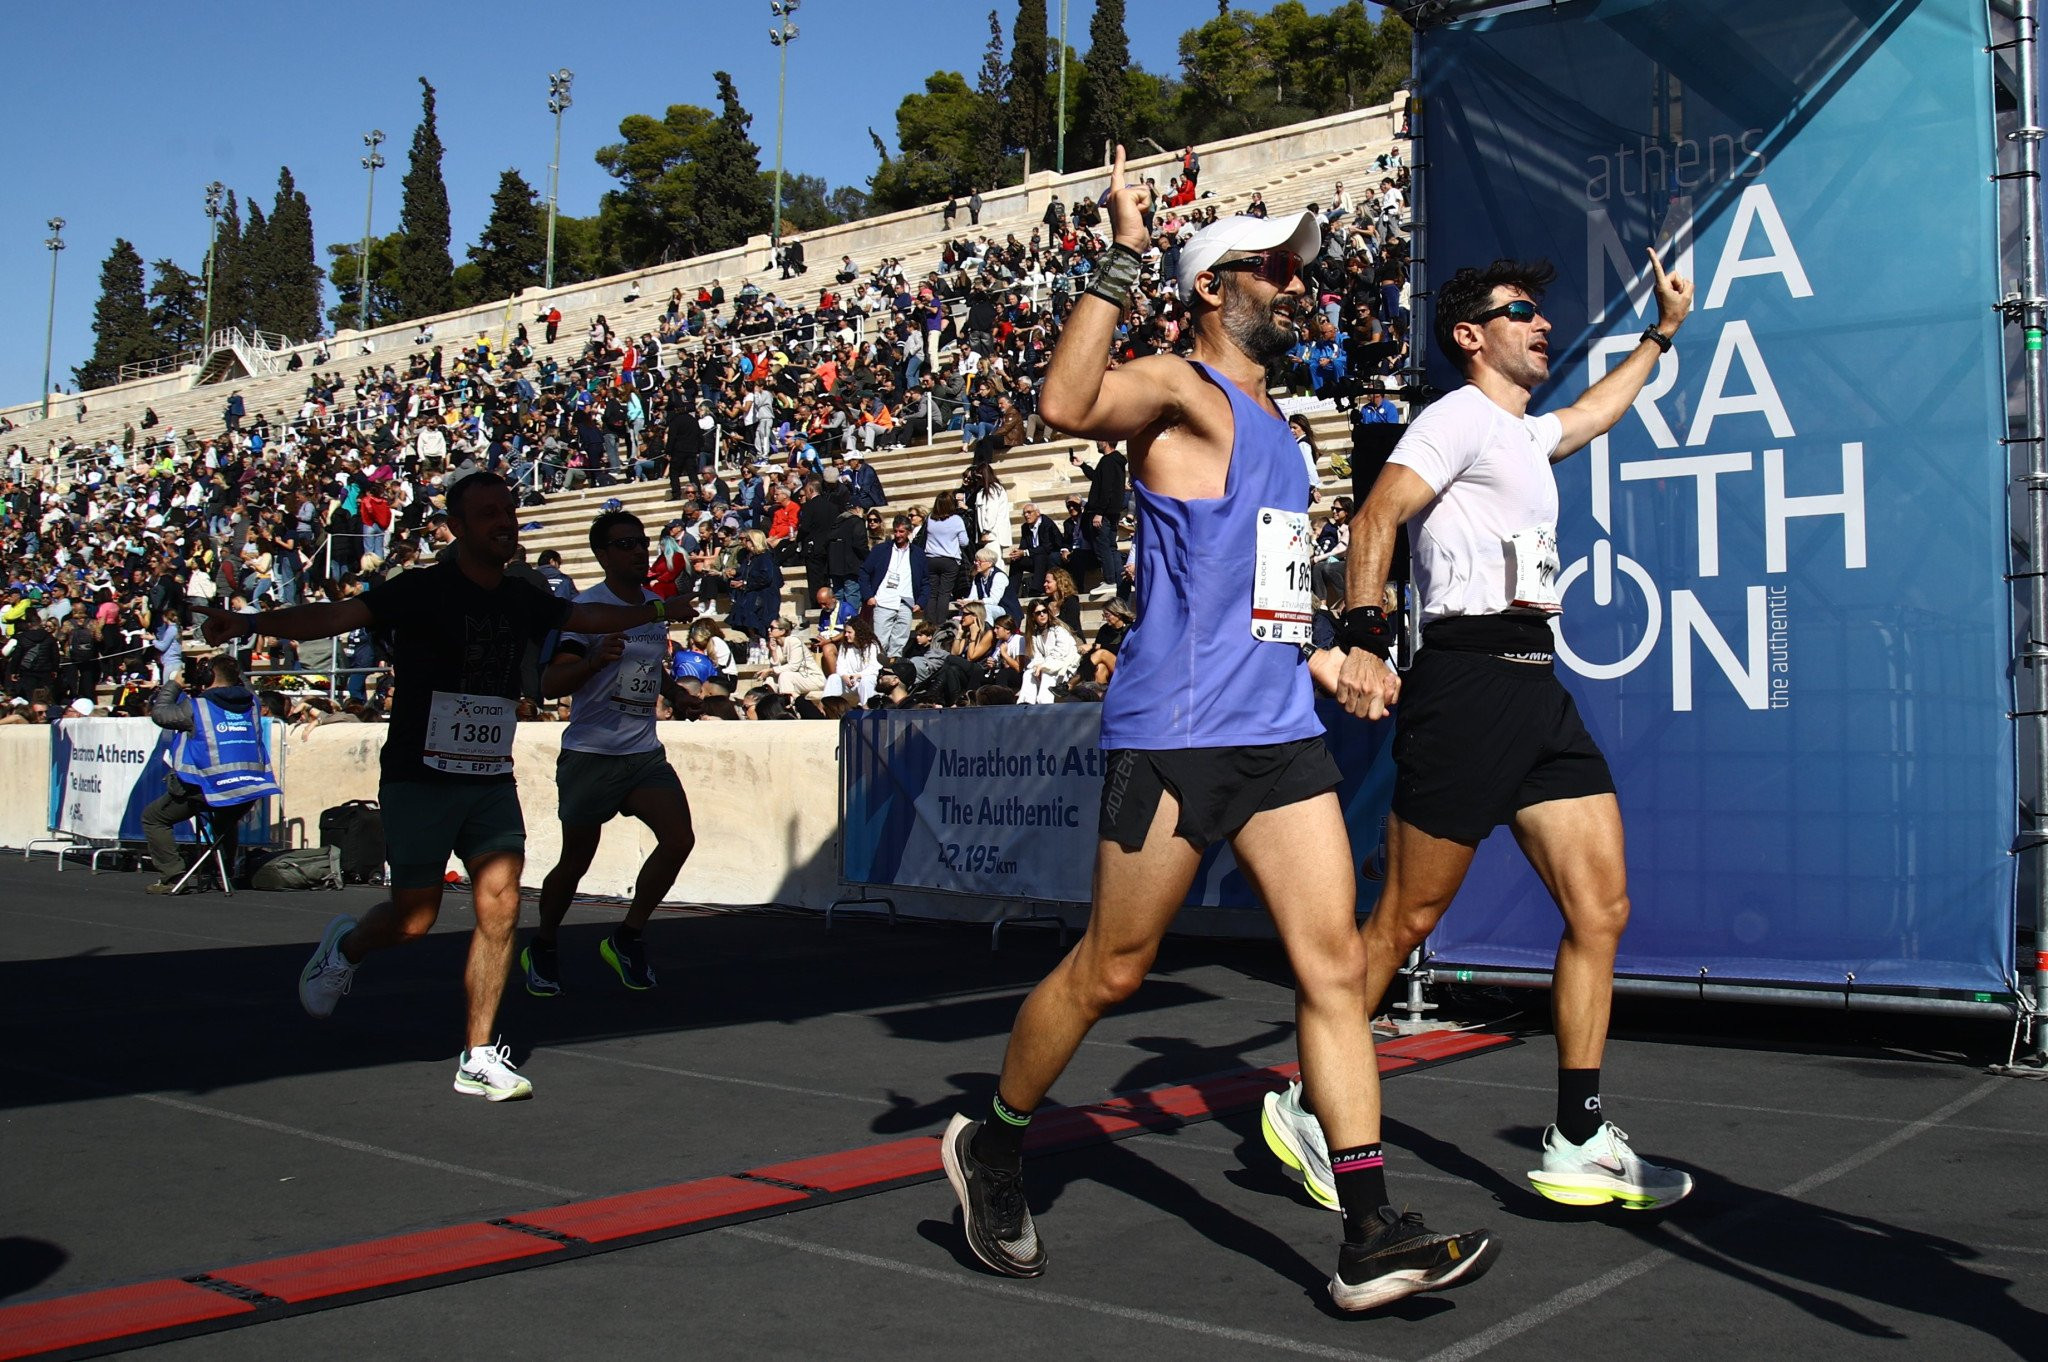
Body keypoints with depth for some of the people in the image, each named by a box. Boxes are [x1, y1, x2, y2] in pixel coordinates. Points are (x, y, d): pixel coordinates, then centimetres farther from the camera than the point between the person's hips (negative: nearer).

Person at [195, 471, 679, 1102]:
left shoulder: (524, 601, 8)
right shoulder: (423, 589, -10)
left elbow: (589, 616, 28)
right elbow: (336, 616, -21)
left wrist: (656, 610, 40)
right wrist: (249, 624, -35)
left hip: (492, 781, 5)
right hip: (421, 779, -5)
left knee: (500, 908, -7)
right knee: (415, 919, -1)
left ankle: (478, 1058, 3)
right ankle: (344, 947, 36)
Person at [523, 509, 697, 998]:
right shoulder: (585, 607, -10)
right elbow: (550, 683, -20)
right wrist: (594, 660, -35)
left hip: (645, 751, 5)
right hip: (590, 753, -5)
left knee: (679, 838, -13)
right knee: (575, 862, 5)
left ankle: (627, 938, 4)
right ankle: (541, 949, 29)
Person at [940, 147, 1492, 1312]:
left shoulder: (1274, 426, 22)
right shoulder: (1182, 392, -4)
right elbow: (1068, 405, -27)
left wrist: (1315, 656, 31)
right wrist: (1124, 260, -24)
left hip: (1282, 732, 8)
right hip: (1175, 733, -8)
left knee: (1335, 963, 0)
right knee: (1111, 970, 2)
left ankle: (1372, 1237, 3)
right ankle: (994, 1146, 25)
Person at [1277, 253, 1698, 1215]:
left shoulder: (1524, 432, 25)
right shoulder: (1460, 417, -4)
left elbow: (1591, 414, 48)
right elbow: (1376, 518, -16)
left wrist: (1663, 332, 51)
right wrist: (1362, 639, -28)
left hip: (1537, 686, 9)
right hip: (1469, 677, -9)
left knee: (1601, 908, 2)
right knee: (1407, 921, -4)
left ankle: (1579, 1146, 8)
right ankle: (1307, 1105, 11)